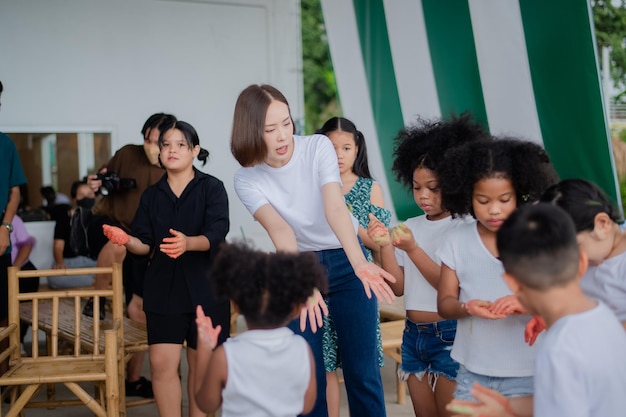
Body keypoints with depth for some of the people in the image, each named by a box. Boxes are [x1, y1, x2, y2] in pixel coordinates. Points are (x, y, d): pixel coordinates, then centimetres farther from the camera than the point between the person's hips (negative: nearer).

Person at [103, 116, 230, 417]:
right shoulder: (151, 195, 10)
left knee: (201, 366, 6)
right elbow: (145, 245, 7)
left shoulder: (211, 188, -1)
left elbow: (216, 234, -14)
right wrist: (127, 240, -15)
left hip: (205, 288, -2)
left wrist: (188, 243, -34)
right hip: (163, 288, 2)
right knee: (162, 363, -6)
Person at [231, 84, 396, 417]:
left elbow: (336, 208, -30)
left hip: (345, 261, -1)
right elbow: (280, 231, -28)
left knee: (362, 371, -3)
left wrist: (360, 263, -47)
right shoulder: (247, 180, -13)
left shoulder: (318, 147, -16)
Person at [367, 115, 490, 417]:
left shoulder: (464, 228, -10)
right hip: (413, 333, 6)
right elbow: (398, 287, 5)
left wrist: (412, 248, -22)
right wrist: (386, 246, -9)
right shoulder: (410, 226, 7)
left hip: (449, 334, -6)